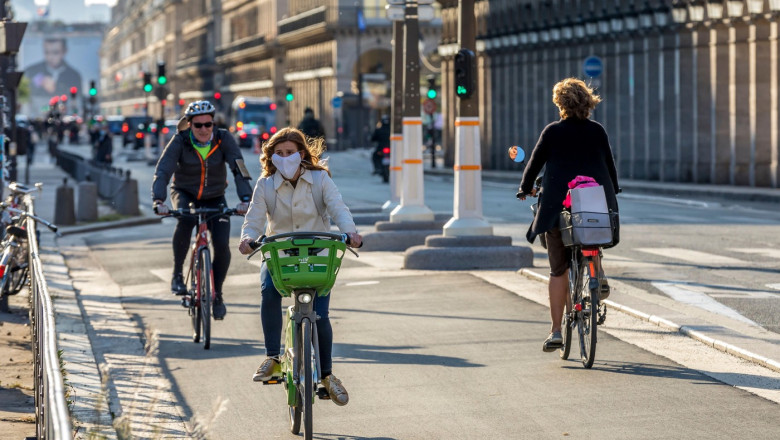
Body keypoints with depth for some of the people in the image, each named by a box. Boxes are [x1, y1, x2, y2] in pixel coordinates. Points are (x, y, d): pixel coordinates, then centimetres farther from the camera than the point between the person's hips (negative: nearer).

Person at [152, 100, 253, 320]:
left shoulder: (224, 139, -17)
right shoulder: (180, 141, -19)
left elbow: (239, 170, -26)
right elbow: (162, 172, -28)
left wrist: (246, 199, -42)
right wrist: (158, 201, -45)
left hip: (214, 198, 1)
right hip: (185, 194, -1)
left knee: (222, 245, -17)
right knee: (185, 219, -36)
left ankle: (217, 294, 6)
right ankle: (177, 273, -19)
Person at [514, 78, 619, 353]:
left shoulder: (552, 132, -1)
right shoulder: (597, 131, 5)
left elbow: (535, 163, 7)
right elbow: (610, 165, 13)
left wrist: (525, 189, 25)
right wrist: (612, 193, 32)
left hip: (559, 206, -2)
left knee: (558, 270, 5)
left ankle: (556, 331, 1)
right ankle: (598, 272, 10)